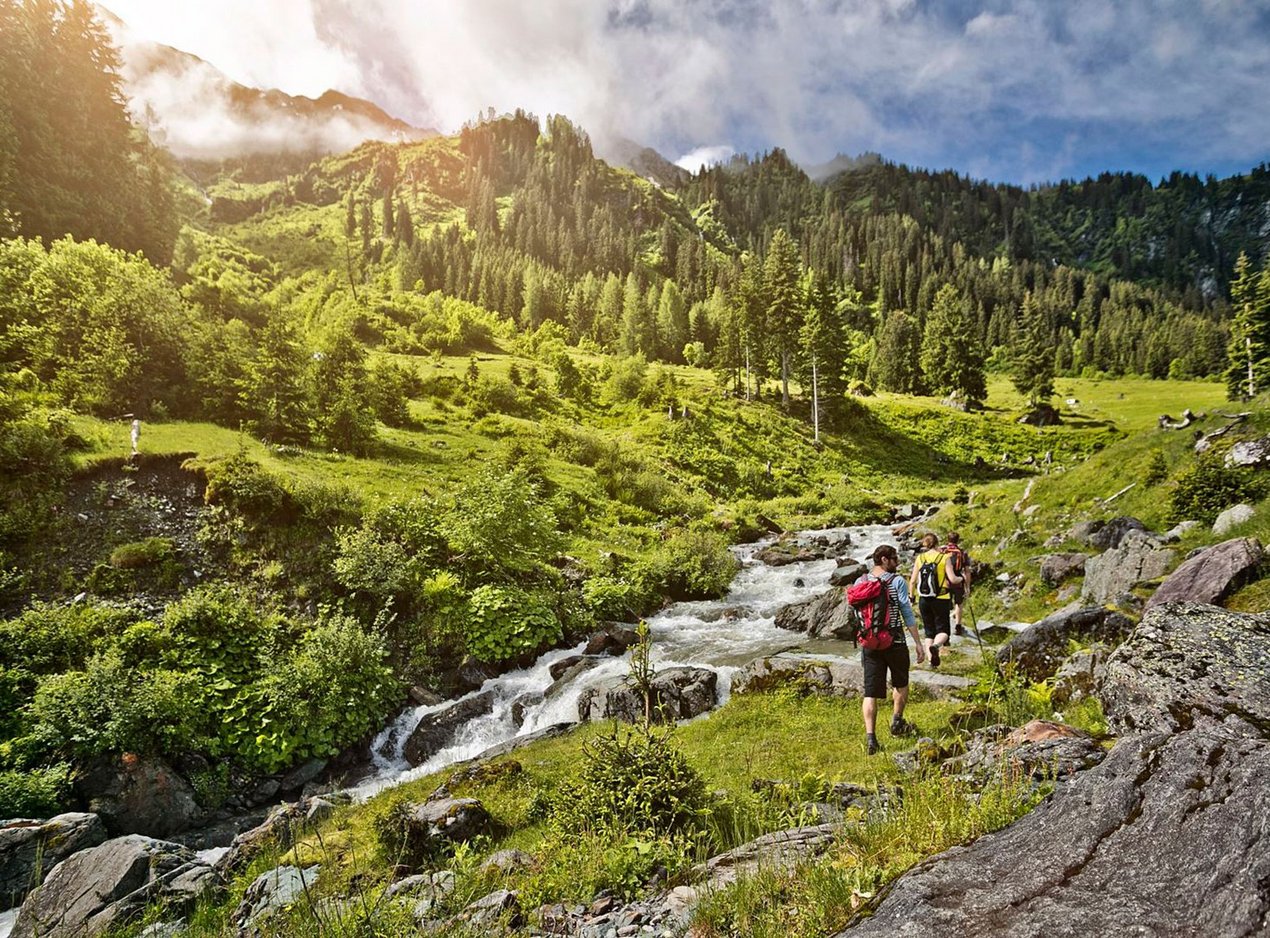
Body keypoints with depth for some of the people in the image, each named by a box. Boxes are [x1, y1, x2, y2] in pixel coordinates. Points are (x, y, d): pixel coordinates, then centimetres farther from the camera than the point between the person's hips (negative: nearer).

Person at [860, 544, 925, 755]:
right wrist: (918, 643, -5)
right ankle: (897, 721, 25)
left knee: (870, 692, 1)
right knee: (900, 683, 24)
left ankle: (870, 736, -8)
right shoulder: (897, 581, -7)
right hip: (894, 642, -3)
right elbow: (907, 613, -9)